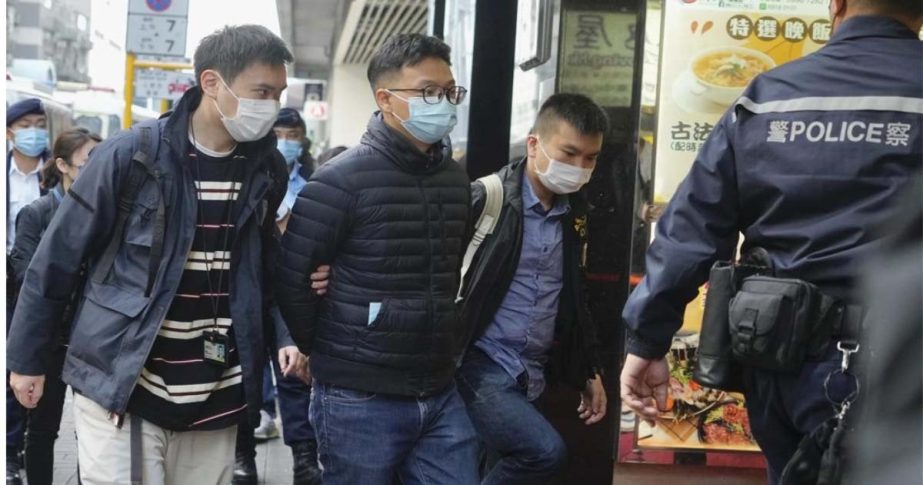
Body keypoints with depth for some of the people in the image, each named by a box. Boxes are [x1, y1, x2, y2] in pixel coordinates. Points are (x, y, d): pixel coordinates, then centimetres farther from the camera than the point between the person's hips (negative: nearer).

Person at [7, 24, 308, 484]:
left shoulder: (267, 169, 1)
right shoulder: (129, 155, -12)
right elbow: (57, 259, -3)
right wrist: (27, 358, 3)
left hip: (215, 401, 4)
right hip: (119, 387, -4)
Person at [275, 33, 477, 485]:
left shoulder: (455, 178, 8)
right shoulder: (343, 179, -11)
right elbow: (289, 278, -11)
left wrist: (447, 344, 12)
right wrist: (330, 354, -3)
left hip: (441, 394, 6)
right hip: (360, 399, -5)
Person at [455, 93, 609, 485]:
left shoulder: (574, 217, 9)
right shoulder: (486, 198, -11)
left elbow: (576, 301, 20)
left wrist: (589, 372, 20)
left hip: (530, 377, 6)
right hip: (478, 365, -6)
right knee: (545, 451, -22)